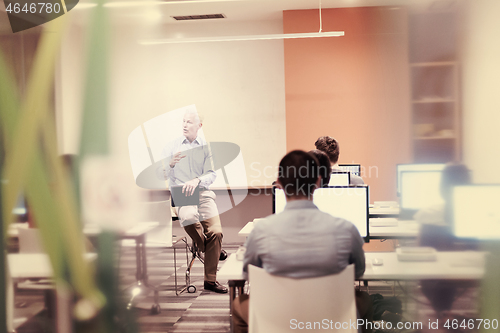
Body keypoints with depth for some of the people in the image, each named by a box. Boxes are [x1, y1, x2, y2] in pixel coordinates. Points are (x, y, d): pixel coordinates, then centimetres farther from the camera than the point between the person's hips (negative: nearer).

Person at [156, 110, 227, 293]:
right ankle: (210, 250, -6)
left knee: (216, 232, -19)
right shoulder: (171, 146, 12)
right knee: (189, 217, -36)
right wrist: (171, 163, -13)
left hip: (203, 192, 1)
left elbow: (211, 174, 2)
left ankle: (210, 280, -5)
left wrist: (196, 180, -19)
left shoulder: (206, 147, 12)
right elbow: (160, 174, 8)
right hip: (179, 194, -1)